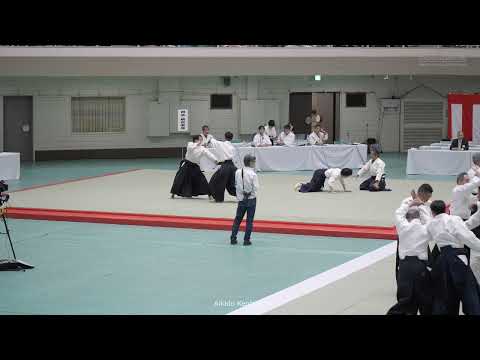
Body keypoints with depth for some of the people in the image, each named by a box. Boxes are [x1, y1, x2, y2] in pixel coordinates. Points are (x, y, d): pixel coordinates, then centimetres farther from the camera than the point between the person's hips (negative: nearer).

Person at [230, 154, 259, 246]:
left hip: (241, 199, 4)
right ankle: (246, 240, 5)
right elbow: (256, 188, -17)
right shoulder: (253, 174, -17)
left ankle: (233, 238, 15)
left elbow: (236, 184, 7)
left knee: (237, 219, 15)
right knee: (249, 220, 5)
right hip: (251, 199, -4)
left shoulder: (238, 172, -4)